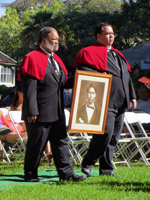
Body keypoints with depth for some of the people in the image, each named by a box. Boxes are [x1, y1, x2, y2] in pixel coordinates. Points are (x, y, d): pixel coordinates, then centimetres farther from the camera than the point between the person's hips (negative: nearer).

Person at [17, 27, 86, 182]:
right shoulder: (32, 59, -10)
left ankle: (66, 173, 9)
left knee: (61, 142, 7)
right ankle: (30, 174, 12)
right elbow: (29, 88, -15)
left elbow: (62, 82, 24)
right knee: (36, 144, 0)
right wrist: (32, 111, -20)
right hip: (40, 112, -8)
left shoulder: (56, 59, 17)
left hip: (57, 111, 8)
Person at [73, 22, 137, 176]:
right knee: (105, 133, -17)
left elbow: (127, 76, 27)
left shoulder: (117, 55, 24)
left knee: (114, 137, 6)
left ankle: (106, 169, 11)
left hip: (120, 103, 8)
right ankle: (87, 164, -3)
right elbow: (83, 71, -13)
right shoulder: (90, 52, -1)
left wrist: (132, 95, 20)